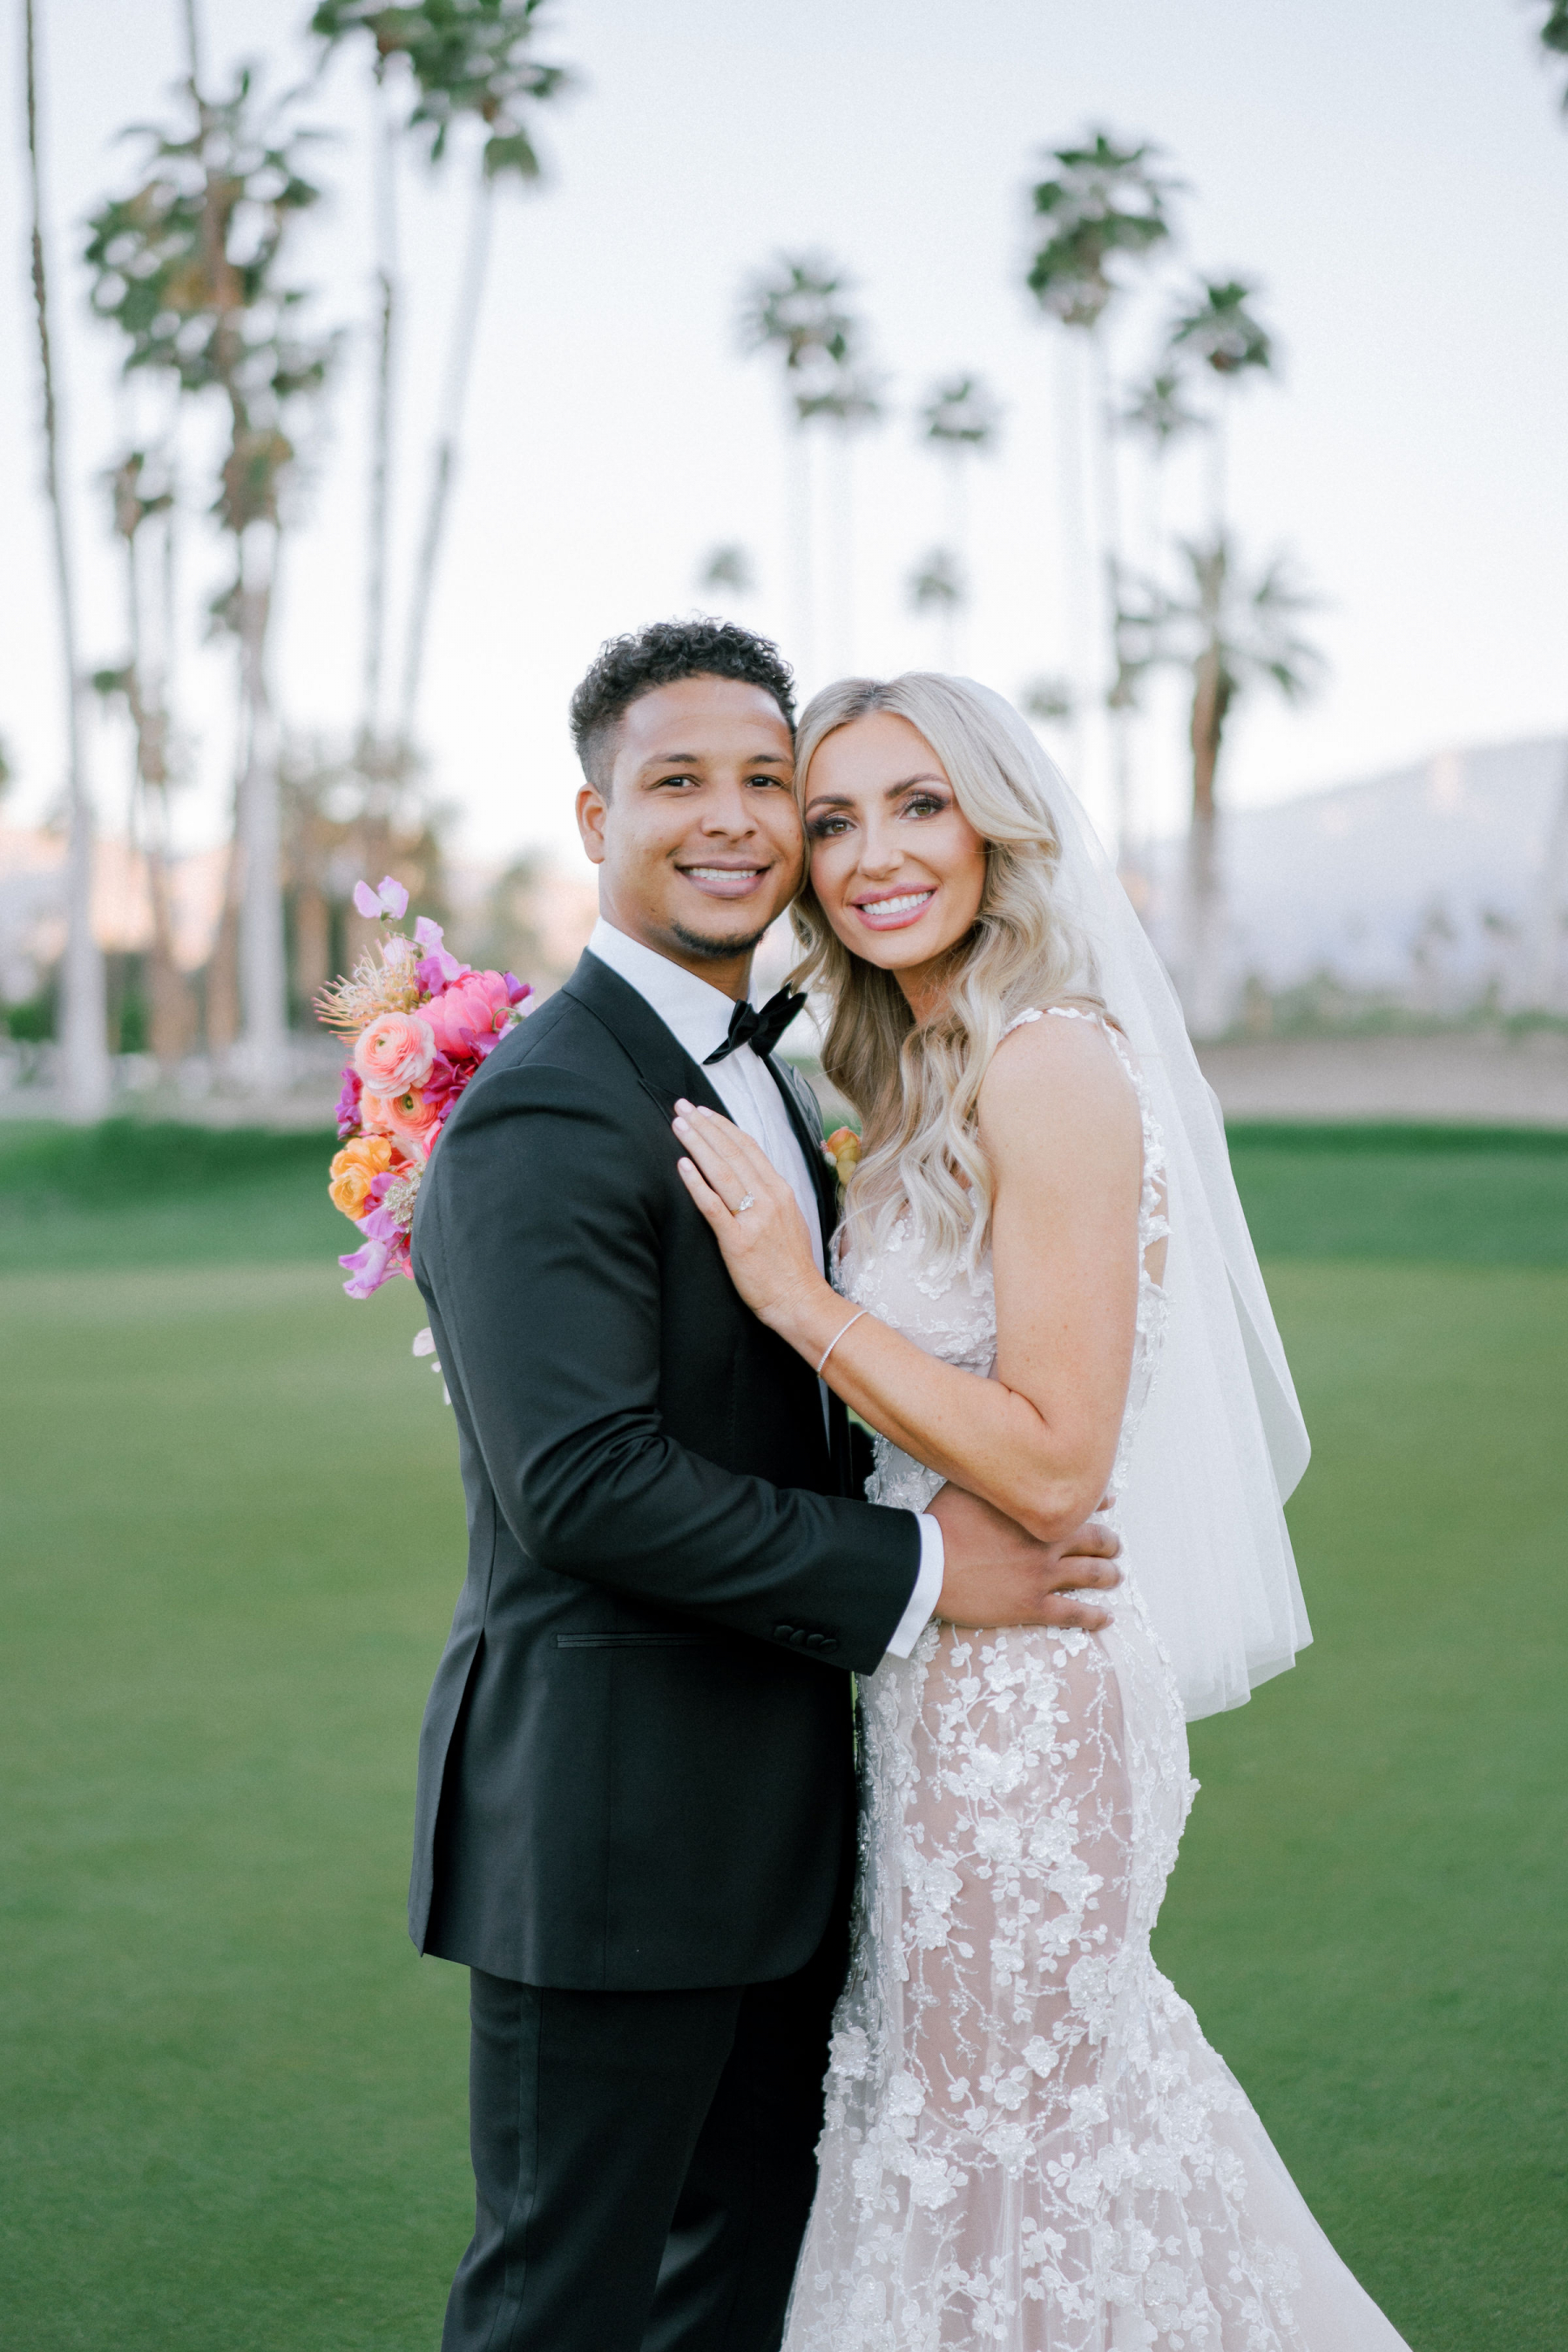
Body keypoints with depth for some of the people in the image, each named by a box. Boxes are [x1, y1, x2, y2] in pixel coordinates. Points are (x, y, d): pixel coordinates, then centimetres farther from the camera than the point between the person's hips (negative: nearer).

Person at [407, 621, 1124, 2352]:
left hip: (771, 1804, 9)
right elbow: (586, 1481, -25)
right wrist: (915, 1571, -20)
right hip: (610, 1814, -9)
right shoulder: (544, 1114, -18)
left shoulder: (755, 1071, 14)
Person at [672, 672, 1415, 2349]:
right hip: (947, 1687, 9)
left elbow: (1053, 1468, -23)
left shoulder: (1051, 1067, -19)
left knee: (999, 2134, 7)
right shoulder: (922, 1080, 9)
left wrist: (795, 1291, -23)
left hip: (1022, 1697, -9)